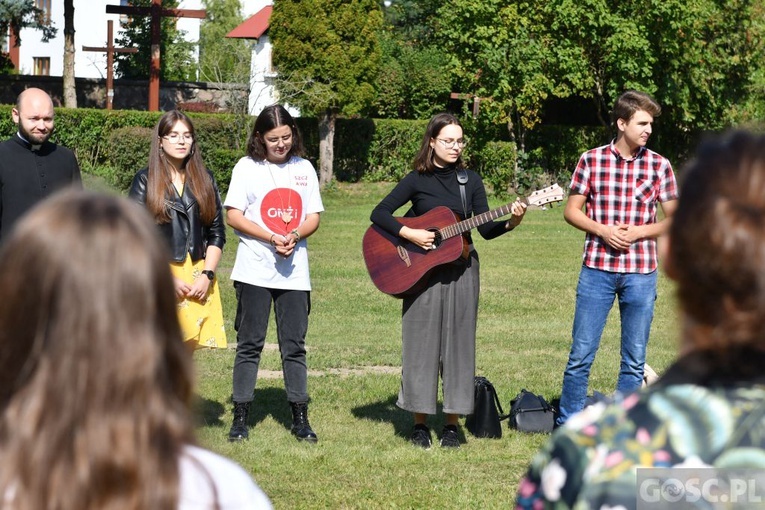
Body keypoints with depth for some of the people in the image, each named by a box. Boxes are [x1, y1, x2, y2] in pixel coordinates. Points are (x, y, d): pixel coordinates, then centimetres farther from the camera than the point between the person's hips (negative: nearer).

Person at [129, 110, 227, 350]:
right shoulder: (145, 181, 2)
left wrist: (207, 275, -2)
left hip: (198, 279, 3)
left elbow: (217, 233, 11)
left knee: (189, 349, -1)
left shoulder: (204, 179, 12)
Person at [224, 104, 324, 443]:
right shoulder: (247, 167, 2)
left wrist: (294, 235, -11)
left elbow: (314, 217, 10)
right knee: (250, 344, 0)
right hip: (254, 271, -2)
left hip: (294, 271, 2)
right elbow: (233, 215, -4)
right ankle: (240, 416, 6)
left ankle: (300, 418, 8)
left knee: (294, 345, 3)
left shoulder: (304, 169, 11)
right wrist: (270, 238, -15)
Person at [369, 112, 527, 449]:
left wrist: (511, 222, -17)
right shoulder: (417, 180, -1)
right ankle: (420, 423, 8)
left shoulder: (470, 181, 6)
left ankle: (452, 423, 9)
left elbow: (486, 230, 1)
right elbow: (379, 214, -3)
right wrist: (409, 234, -15)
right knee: (422, 342, -1)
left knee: (458, 342, 2)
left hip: (460, 269, 2)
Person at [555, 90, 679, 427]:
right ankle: (567, 425, 12)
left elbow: (674, 220, 4)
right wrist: (602, 230, -12)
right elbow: (572, 210, 5)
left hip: (640, 273, 1)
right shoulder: (591, 160, 0)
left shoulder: (659, 166, 2)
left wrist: (637, 232, -10)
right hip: (597, 269, -1)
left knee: (634, 360, 6)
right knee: (581, 354, 1)